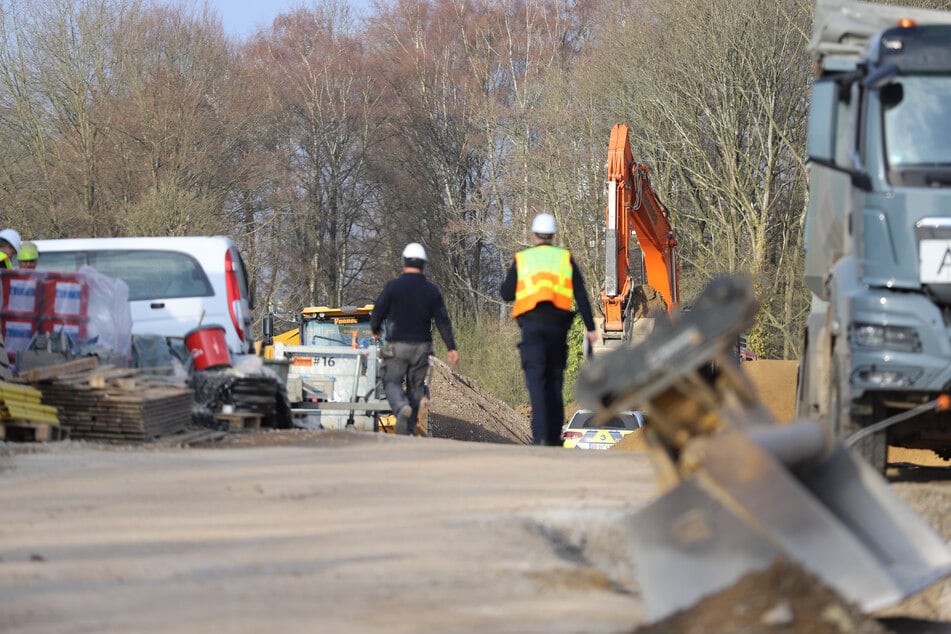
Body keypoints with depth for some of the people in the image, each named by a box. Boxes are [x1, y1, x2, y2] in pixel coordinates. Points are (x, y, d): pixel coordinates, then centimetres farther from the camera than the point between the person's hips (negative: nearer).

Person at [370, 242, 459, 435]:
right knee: (415, 386, 12)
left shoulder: (393, 286, -8)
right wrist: (451, 348, 0)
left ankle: (402, 407, -27)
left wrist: (375, 329, 18)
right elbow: (443, 321, -1)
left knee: (392, 382, 4)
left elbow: (378, 312, -4)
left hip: (397, 345, -3)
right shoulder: (431, 290, 1)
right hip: (422, 347, 3)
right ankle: (408, 430, 10)